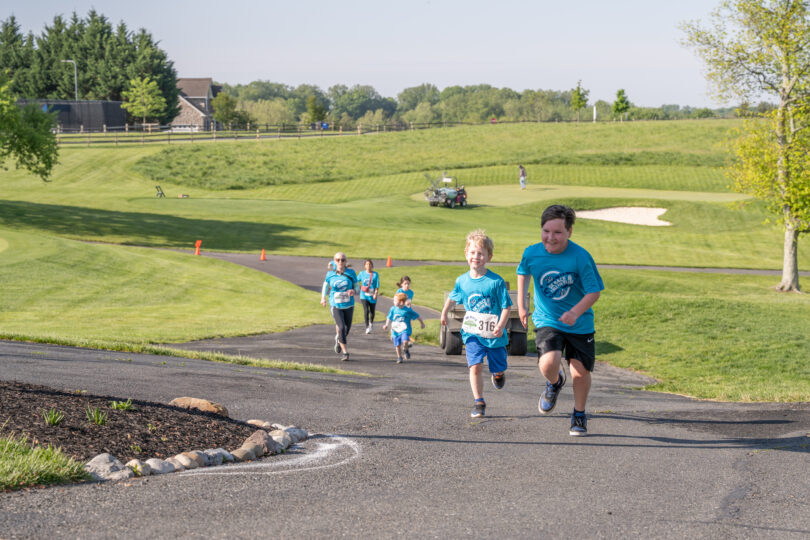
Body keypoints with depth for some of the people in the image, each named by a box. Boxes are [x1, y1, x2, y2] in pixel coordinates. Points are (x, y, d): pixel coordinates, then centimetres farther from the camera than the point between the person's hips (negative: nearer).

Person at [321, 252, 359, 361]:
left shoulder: (351, 273, -4)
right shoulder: (330, 274, -3)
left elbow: (357, 289, 2)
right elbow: (326, 285, 15)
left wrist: (353, 291, -21)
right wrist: (323, 297, 2)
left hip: (348, 306, 2)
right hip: (335, 306, -2)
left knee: (347, 328, 12)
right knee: (341, 327, -17)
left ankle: (338, 340, 48)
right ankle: (345, 353, -9)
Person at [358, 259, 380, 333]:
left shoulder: (375, 274, -3)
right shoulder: (362, 273, 1)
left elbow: (377, 285, -6)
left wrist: (375, 293, -17)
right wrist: (360, 287, -1)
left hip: (372, 296, 1)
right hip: (364, 296, 0)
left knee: (372, 312, 13)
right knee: (366, 311, -17)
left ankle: (371, 322, 45)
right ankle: (367, 327, -12)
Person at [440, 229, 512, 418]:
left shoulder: (496, 281, -12)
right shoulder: (462, 281, -1)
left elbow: (506, 306, -9)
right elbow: (452, 298, 21)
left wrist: (500, 326, -21)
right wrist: (444, 313, 29)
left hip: (493, 334, -1)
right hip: (472, 333, 1)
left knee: (498, 370, 11)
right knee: (475, 367, -14)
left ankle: (497, 374, 48)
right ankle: (479, 403, -4)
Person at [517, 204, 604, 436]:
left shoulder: (581, 257, -19)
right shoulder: (532, 254, -10)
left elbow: (594, 292, -15)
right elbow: (523, 272, 15)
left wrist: (575, 312, -30)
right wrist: (521, 304, 13)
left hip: (579, 324, -1)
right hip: (547, 321, 1)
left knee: (580, 372, 4)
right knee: (548, 364, -23)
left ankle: (579, 415, 31)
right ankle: (555, 383, 15)